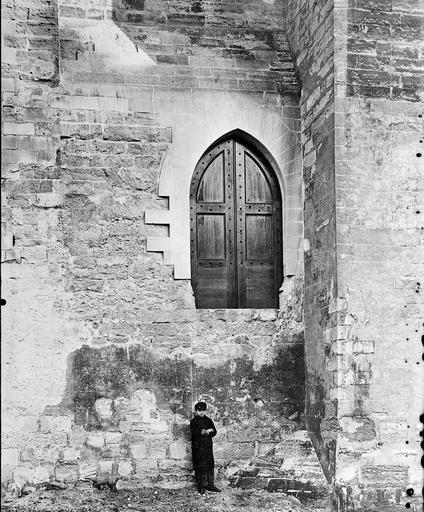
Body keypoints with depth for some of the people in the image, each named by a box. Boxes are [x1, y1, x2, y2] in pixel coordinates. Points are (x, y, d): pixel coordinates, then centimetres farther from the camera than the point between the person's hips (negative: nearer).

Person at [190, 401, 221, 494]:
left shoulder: (208, 420, 14)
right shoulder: (194, 421, 0)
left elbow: (214, 432, 7)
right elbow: (195, 432, -15)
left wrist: (206, 432, -13)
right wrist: (206, 432, -28)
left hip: (208, 446, 5)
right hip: (198, 447, -5)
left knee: (210, 466, 5)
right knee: (200, 467, -3)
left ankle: (210, 485, 13)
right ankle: (201, 486, 4)